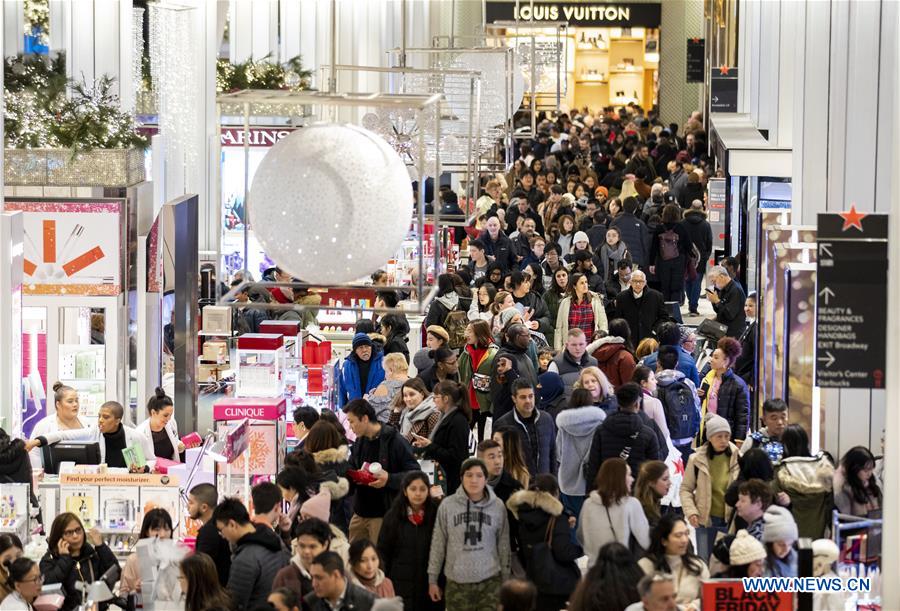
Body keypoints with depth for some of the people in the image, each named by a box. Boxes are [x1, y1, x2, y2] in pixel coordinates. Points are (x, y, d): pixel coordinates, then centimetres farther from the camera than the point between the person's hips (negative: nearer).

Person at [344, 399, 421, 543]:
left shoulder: (394, 441, -14)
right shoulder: (359, 441, 9)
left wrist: (389, 479, -29)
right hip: (359, 513, 7)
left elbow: (414, 473, -14)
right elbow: (351, 468, 21)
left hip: (382, 516, -7)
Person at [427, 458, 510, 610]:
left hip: (490, 580, 0)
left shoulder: (497, 506, 0)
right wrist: (432, 579, 6)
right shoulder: (448, 505, -4)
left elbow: (504, 545, 7)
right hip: (457, 581, 0)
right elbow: (438, 543, 3)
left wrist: (505, 580, 9)